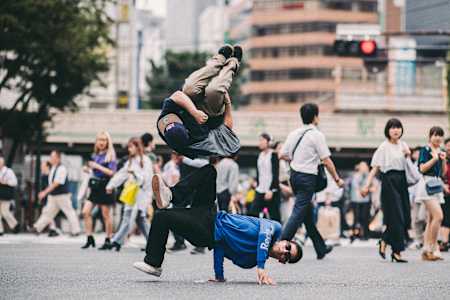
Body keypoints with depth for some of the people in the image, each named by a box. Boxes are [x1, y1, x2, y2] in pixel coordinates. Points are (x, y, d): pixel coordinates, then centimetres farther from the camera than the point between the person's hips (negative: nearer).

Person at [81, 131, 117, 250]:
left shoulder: (110, 156, -5)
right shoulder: (95, 155, 12)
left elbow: (111, 172, -14)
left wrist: (97, 166, -16)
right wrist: (89, 167, 4)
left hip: (105, 187, -6)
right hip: (95, 187, 6)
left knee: (106, 215, 2)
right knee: (86, 212, -4)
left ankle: (108, 240, 12)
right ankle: (90, 239, 4)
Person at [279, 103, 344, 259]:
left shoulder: (294, 134, 7)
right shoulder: (317, 135, -11)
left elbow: (282, 155, 11)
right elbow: (326, 160, -12)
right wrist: (337, 179, -2)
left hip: (294, 175, 8)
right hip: (307, 177, -8)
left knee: (308, 213, 15)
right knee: (299, 213, -9)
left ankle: (321, 248, 26)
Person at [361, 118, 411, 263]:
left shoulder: (403, 145, 12)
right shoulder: (384, 147, -4)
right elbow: (375, 168, -7)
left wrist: (409, 155, -1)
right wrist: (367, 186, -14)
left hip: (402, 182, 6)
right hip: (389, 181, -6)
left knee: (406, 218, 3)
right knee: (396, 218, -8)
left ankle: (384, 241, 22)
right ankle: (397, 251, -4)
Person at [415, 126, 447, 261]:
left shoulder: (441, 152, 16)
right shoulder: (425, 150, -6)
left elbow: (443, 172, 16)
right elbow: (422, 168, -15)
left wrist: (444, 159, 1)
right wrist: (434, 158, -15)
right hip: (427, 183, -8)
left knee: (431, 219, 6)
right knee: (438, 216, -19)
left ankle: (426, 251, 8)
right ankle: (432, 248, -14)